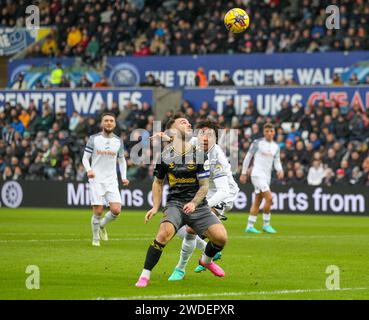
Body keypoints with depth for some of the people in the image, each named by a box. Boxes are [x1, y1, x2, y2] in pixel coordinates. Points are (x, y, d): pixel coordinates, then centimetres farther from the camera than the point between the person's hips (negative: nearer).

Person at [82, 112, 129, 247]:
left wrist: (124, 177, 5)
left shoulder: (118, 141, 8)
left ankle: (102, 225, 20)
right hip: (96, 180, -3)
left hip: (112, 180, 3)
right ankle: (95, 238, 15)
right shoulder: (94, 139, -1)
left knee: (116, 210, -11)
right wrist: (89, 170, -19)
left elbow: (122, 160, 19)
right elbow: (85, 158, 1)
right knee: (98, 211, -7)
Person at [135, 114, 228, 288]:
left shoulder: (199, 154, -1)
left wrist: (194, 203, -16)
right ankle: (145, 275, -19)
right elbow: (158, 182, 16)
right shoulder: (165, 155, 1)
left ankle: (206, 260, 24)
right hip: (175, 203, -1)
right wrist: (155, 207, 8)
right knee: (165, 233, -30)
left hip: (198, 205, 1)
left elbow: (204, 185, 0)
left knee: (221, 237, -12)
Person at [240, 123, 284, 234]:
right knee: (269, 197, -16)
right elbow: (248, 157, 1)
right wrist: (243, 173, 0)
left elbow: (277, 162, 14)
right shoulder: (257, 143, -4)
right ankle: (266, 224, -7)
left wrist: (280, 170, -9)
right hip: (257, 174, -7)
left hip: (267, 177, 7)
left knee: (257, 202, 7)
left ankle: (250, 226, 12)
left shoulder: (276, 147, 13)